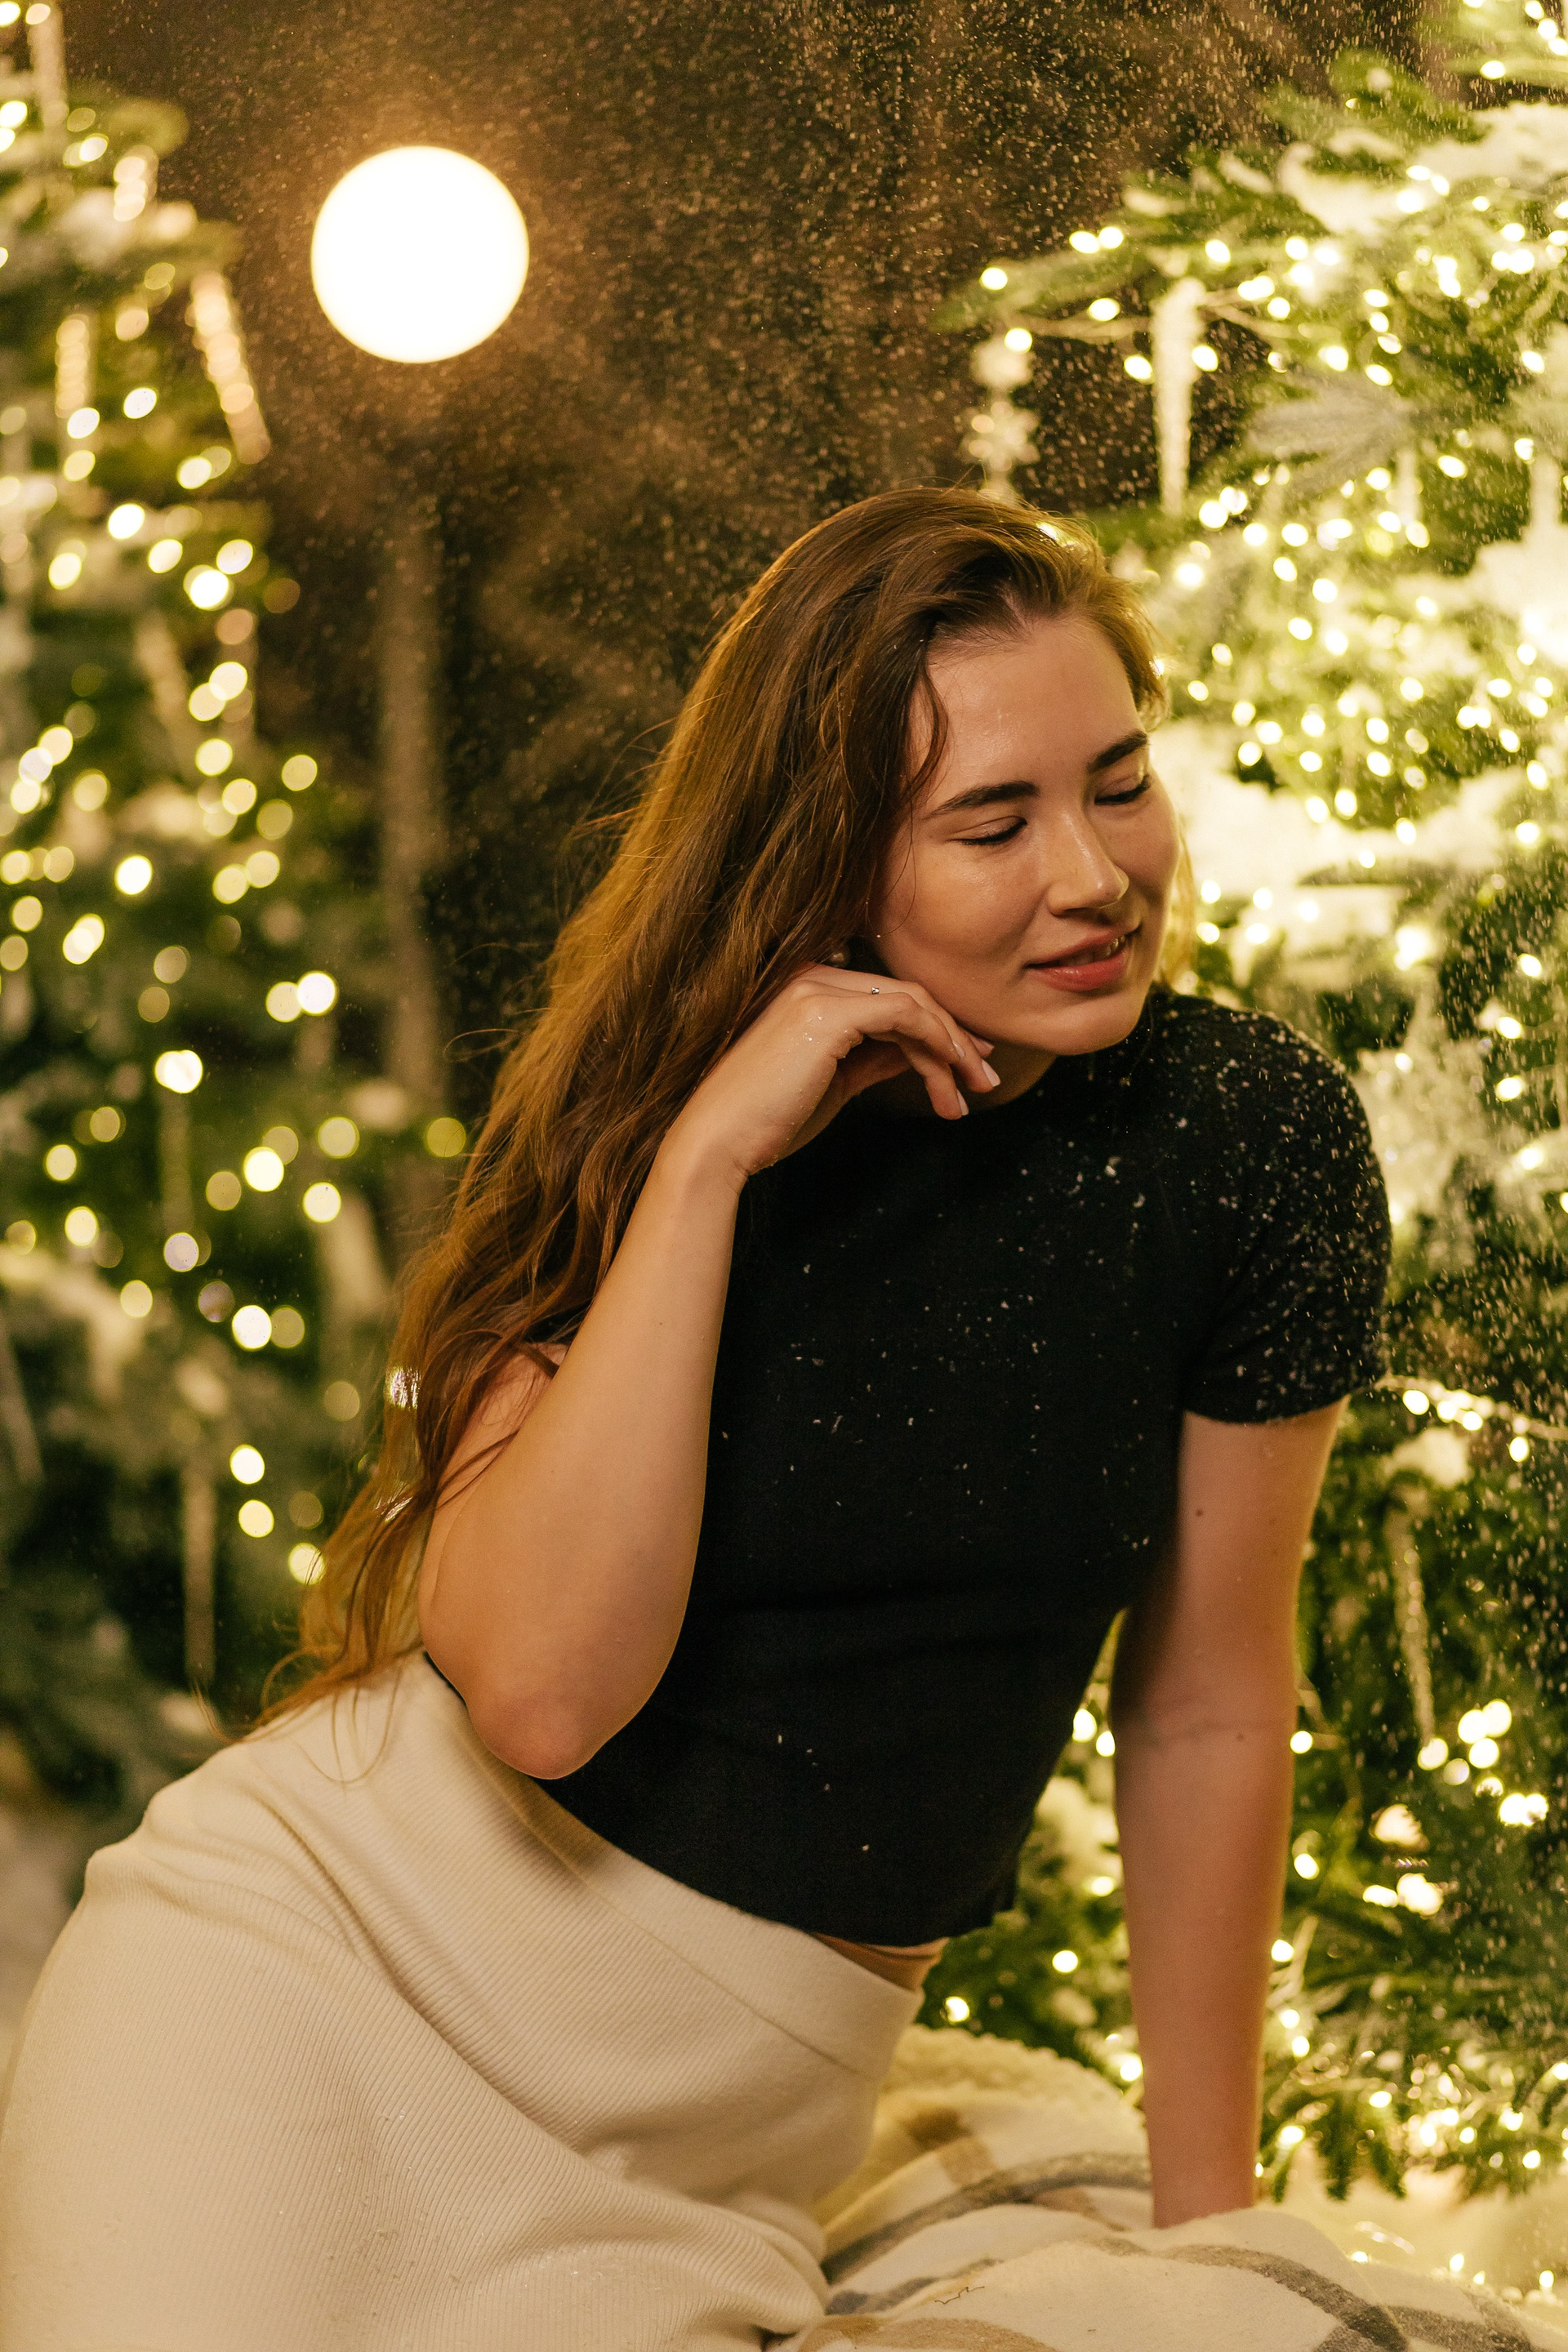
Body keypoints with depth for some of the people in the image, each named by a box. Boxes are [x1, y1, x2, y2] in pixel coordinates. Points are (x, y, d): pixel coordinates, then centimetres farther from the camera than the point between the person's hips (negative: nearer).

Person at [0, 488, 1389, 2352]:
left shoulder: (1245, 1135, -6)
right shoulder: (638, 1126, -8)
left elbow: (1208, 1713, 4)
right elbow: (539, 1686, -22)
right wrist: (705, 1159, -24)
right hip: (318, 1965, -1)